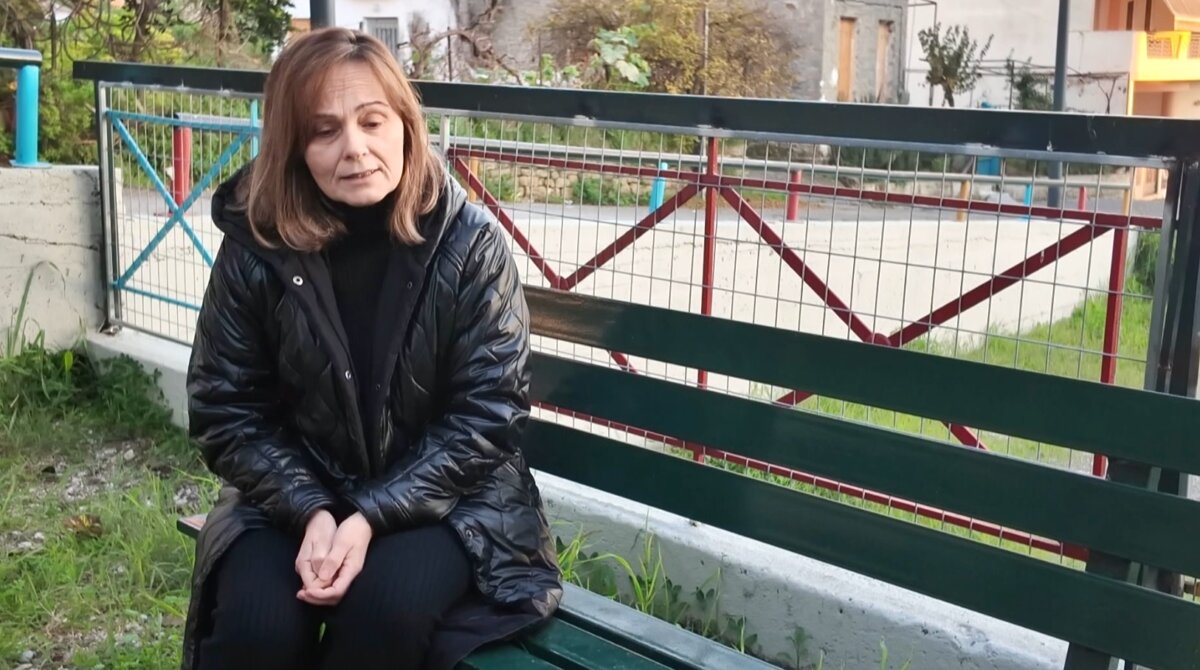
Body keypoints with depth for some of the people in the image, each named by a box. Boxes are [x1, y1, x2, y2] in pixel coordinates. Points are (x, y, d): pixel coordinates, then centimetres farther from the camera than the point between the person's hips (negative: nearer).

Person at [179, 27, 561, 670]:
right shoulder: (255, 249, -9)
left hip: (444, 494, -1)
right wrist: (313, 512, -19)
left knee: (384, 607, -28)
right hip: (298, 493, 2)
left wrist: (371, 517, -21)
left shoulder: (469, 242, -13)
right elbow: (226, 411, -3)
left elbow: (488, 414, -12)